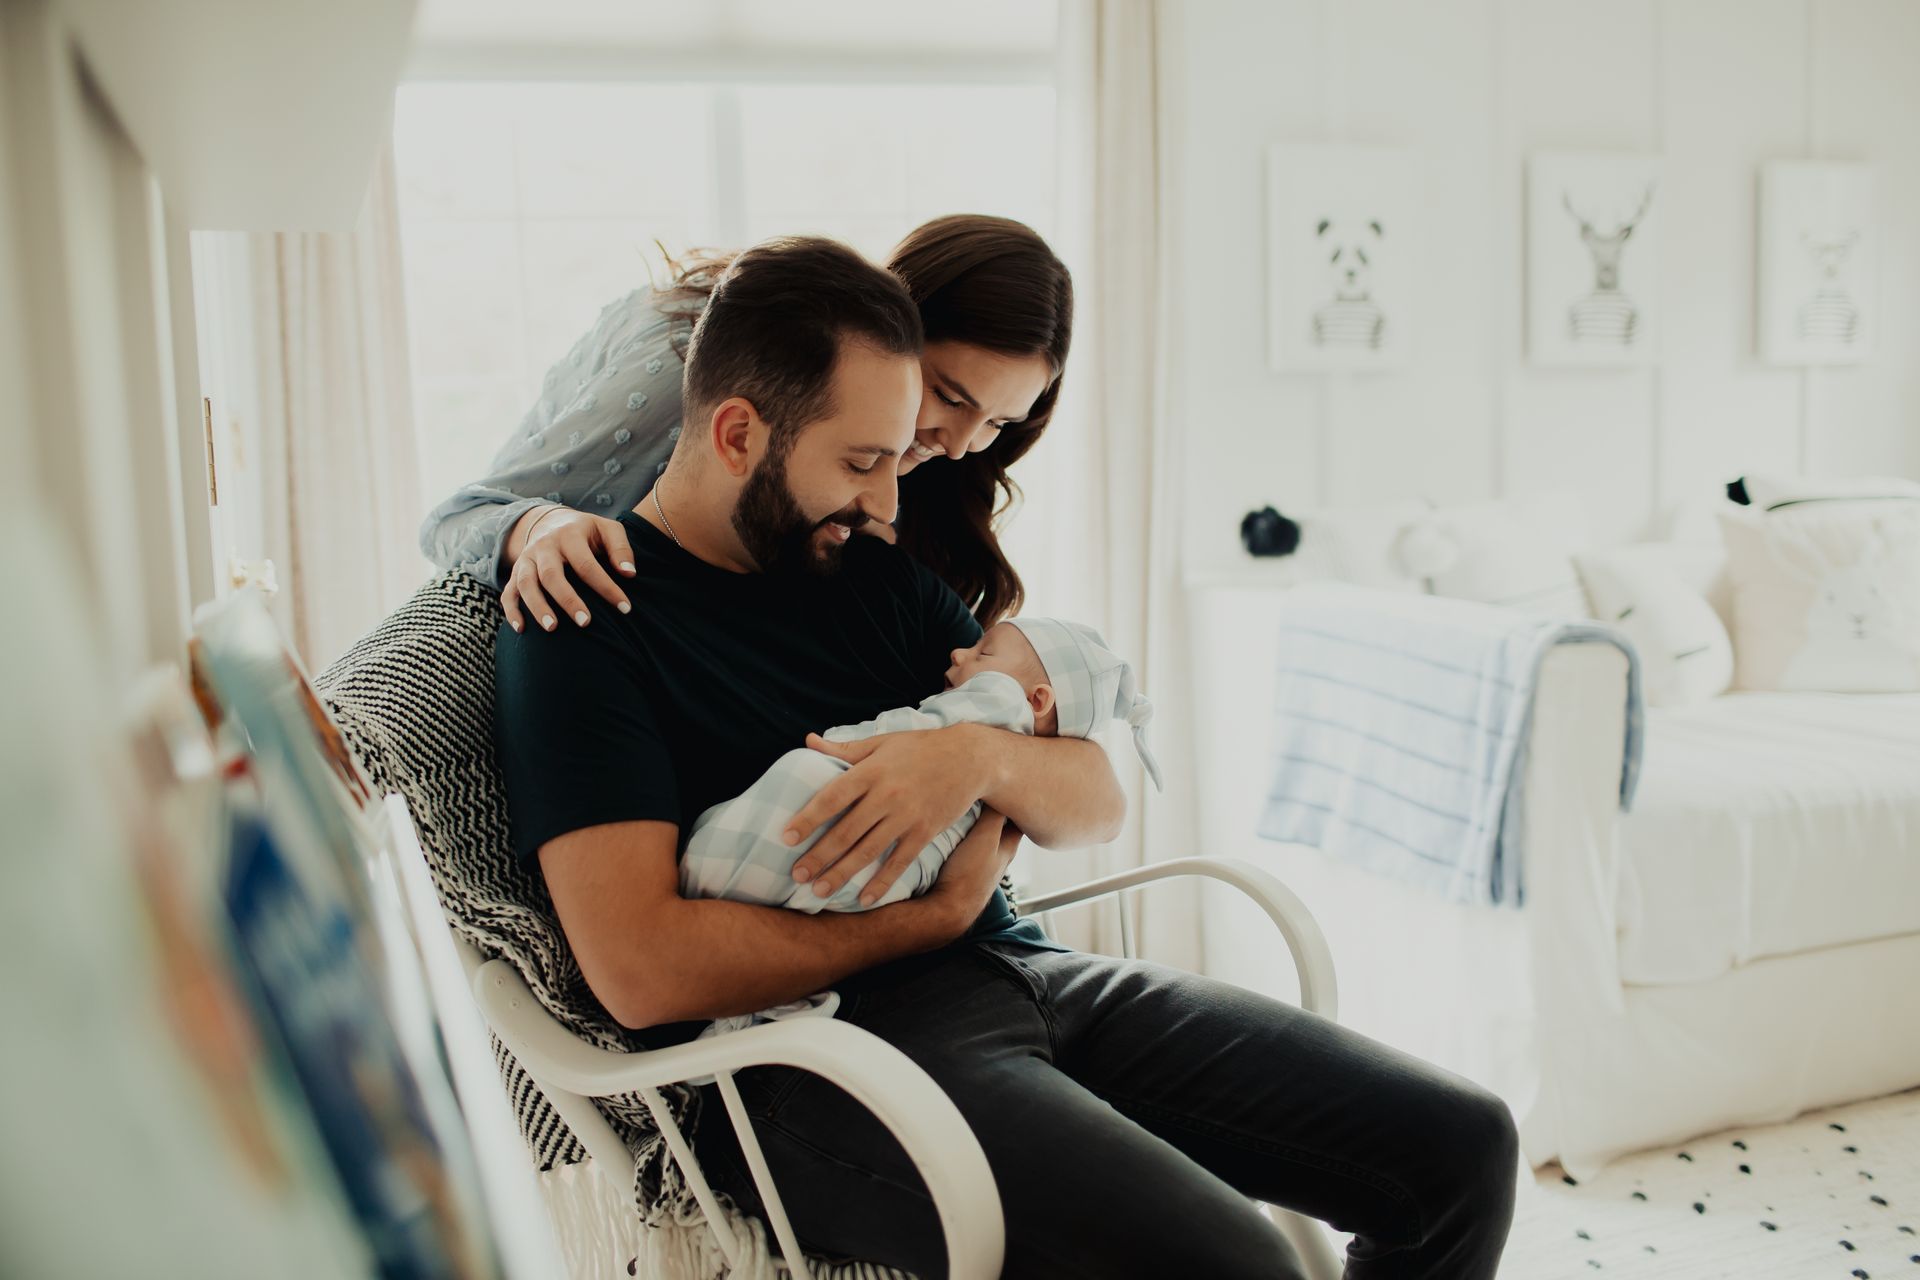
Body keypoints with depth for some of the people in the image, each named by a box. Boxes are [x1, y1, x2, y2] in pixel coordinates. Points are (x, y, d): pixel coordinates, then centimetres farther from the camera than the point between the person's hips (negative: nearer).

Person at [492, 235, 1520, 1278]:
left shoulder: (878, 576, 16)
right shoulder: (583, 624, -5)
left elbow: (1092, 807, 15)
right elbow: (642, 969, -18)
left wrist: (983, 756, -10)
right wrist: (938, 913, -7)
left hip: (1018, 970, 7)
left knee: (1460, 1146, -3)